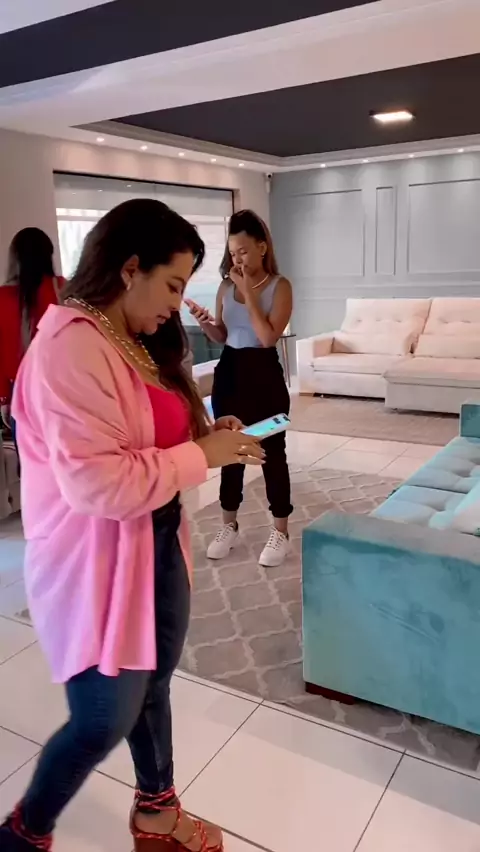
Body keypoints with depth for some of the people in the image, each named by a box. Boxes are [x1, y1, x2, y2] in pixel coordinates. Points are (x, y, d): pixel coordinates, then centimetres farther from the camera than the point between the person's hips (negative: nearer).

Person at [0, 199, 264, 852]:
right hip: (96, 561, -9)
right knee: (106, 718, 6)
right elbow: (97, 482, -29)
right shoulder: (71, 347, -23)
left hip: (156, 543, 9)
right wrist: (202, 456, -21)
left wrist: (206, 434, 1)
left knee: (154, 681, 22)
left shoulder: (135, 342, 8)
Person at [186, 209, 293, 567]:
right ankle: (230, 526, 27)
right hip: (229, 371, 5)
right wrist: (205, 322, -7)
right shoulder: (226, 286, 7)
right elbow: (222, 336, 13)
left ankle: (281, 532, 15)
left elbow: (269, 336, -19)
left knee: (272, 452, 2)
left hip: (264, 375, -5)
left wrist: (249, 292, -16)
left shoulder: (279, 286, -7)